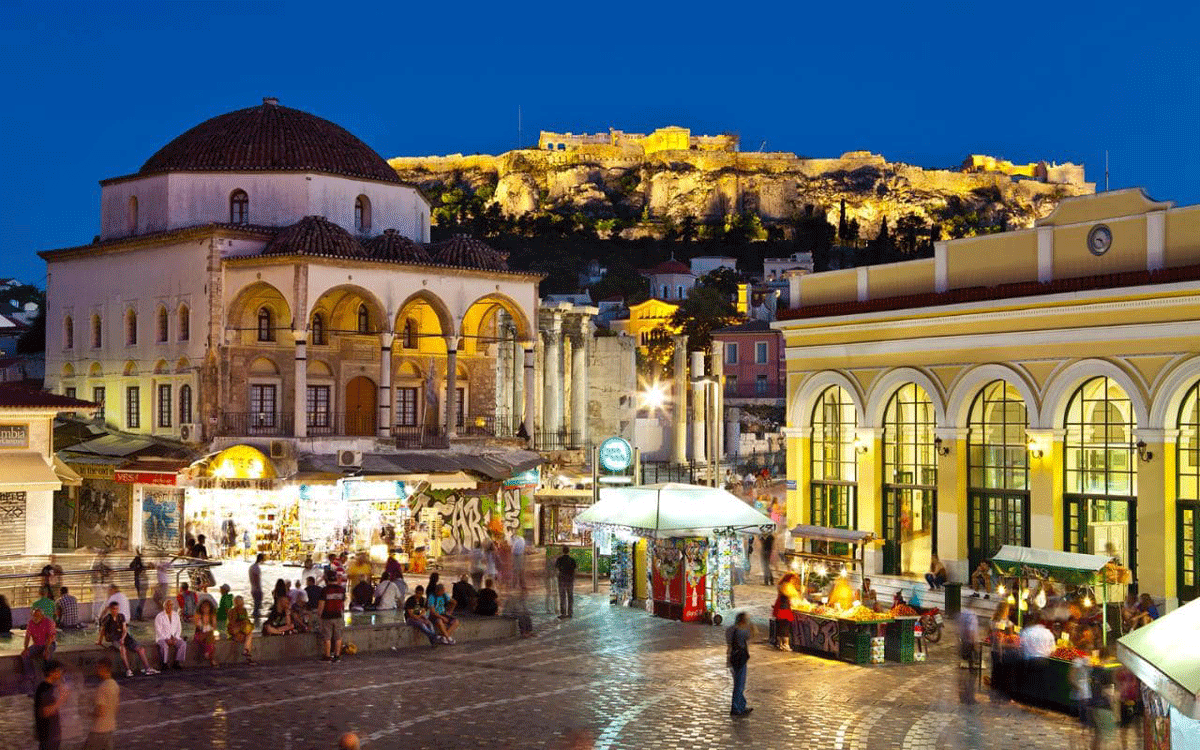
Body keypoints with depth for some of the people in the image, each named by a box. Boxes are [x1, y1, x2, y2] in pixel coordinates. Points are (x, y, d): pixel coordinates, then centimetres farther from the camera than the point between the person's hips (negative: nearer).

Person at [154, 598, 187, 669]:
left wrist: (175, 638, -8)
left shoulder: (176, 615, 10)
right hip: (162, 637, -4)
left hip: (174, 637, 4)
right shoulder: (159, 616, -4)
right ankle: (165, 663, -21)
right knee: (164, 646, -37)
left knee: (183, 644, -25)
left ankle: (177, 662, -19)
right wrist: (167, 639, -20)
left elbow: (179, 628, 10)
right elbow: (158, 631, -9)